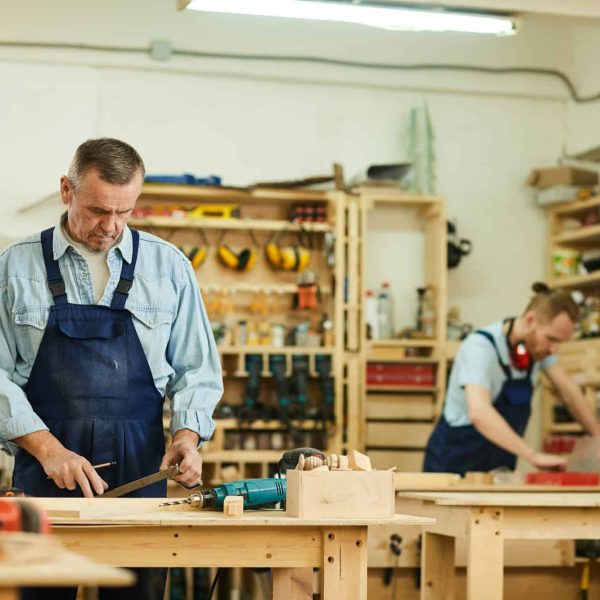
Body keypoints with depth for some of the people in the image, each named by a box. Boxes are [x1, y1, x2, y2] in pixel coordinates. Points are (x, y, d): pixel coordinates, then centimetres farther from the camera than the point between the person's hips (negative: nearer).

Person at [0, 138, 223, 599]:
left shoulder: (169, 266, 6)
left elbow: (196, 370, 9)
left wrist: (186, 435, -9)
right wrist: (46, 447, -14)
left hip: (140, 474, 1)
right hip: (44, 475, -1)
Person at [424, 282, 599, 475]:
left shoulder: (539, 342, -5)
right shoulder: (481, 347, -27)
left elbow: (568, 390, 8)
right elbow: (479, 413, -42)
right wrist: (533, 456, -47)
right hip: (455, 464, -6)